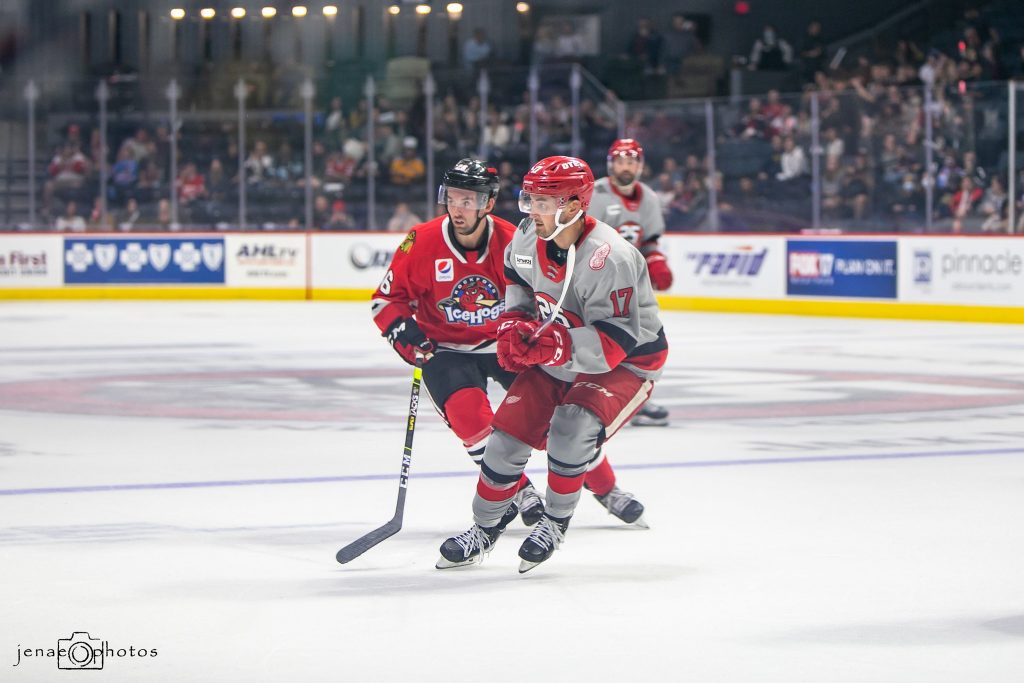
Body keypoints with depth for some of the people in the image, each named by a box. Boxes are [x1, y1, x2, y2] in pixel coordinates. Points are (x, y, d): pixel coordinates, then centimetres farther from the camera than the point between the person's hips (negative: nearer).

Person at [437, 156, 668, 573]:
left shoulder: (609, 260, -33)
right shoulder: (529, 236, -11)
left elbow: (614, 343, -33)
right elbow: (517, 275, 13)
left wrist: (555, 344, -45)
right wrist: (514, 321, -4)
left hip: (627, 363, -7)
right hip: (557, 358, 7)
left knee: (571, 429, -29)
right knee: (510, 430, -3)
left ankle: (556, 522, -5)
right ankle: (485, 529, 16)